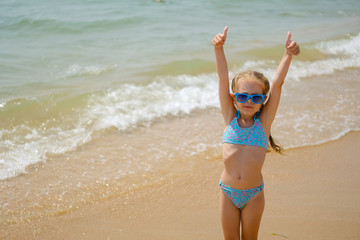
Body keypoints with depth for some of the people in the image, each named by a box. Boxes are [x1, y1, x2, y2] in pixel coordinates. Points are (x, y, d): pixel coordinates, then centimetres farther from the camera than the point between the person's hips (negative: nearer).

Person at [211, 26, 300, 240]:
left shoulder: (263, 121, -5)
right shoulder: (230, 118, -4)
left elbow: (277, 83, -13)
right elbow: (223, 78, -12)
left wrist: (288, 54, -22)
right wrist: (219, 48, -21)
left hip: (253, 194, -1)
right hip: (228, 192, 1)